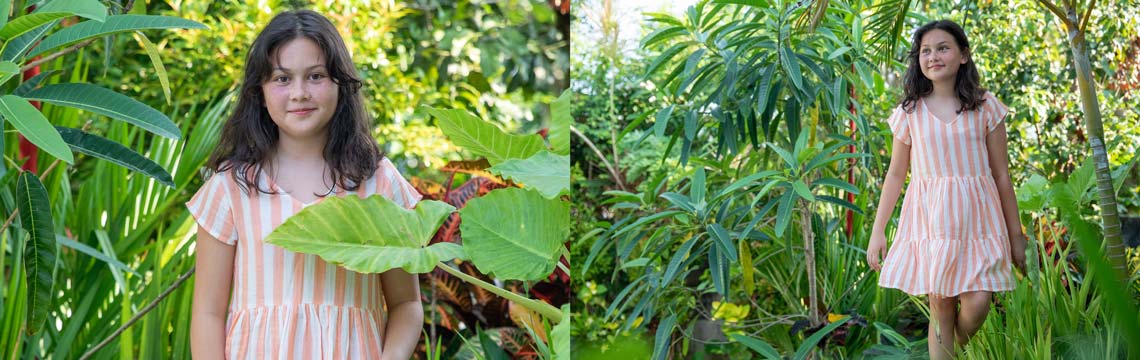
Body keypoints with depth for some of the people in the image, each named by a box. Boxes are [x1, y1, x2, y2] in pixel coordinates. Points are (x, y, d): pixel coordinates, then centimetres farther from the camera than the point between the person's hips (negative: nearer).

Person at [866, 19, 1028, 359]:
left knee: (977, 303, -11)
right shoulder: (909, 112, 4)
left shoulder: (985, 107, 3)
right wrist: (878, 231, 6)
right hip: (929, 217, 1)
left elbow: (1002, 175, 6)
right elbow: (895, 174, 9)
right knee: (941, 307, 0)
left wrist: (1016, 235, 8)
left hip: (976, 216, 0)